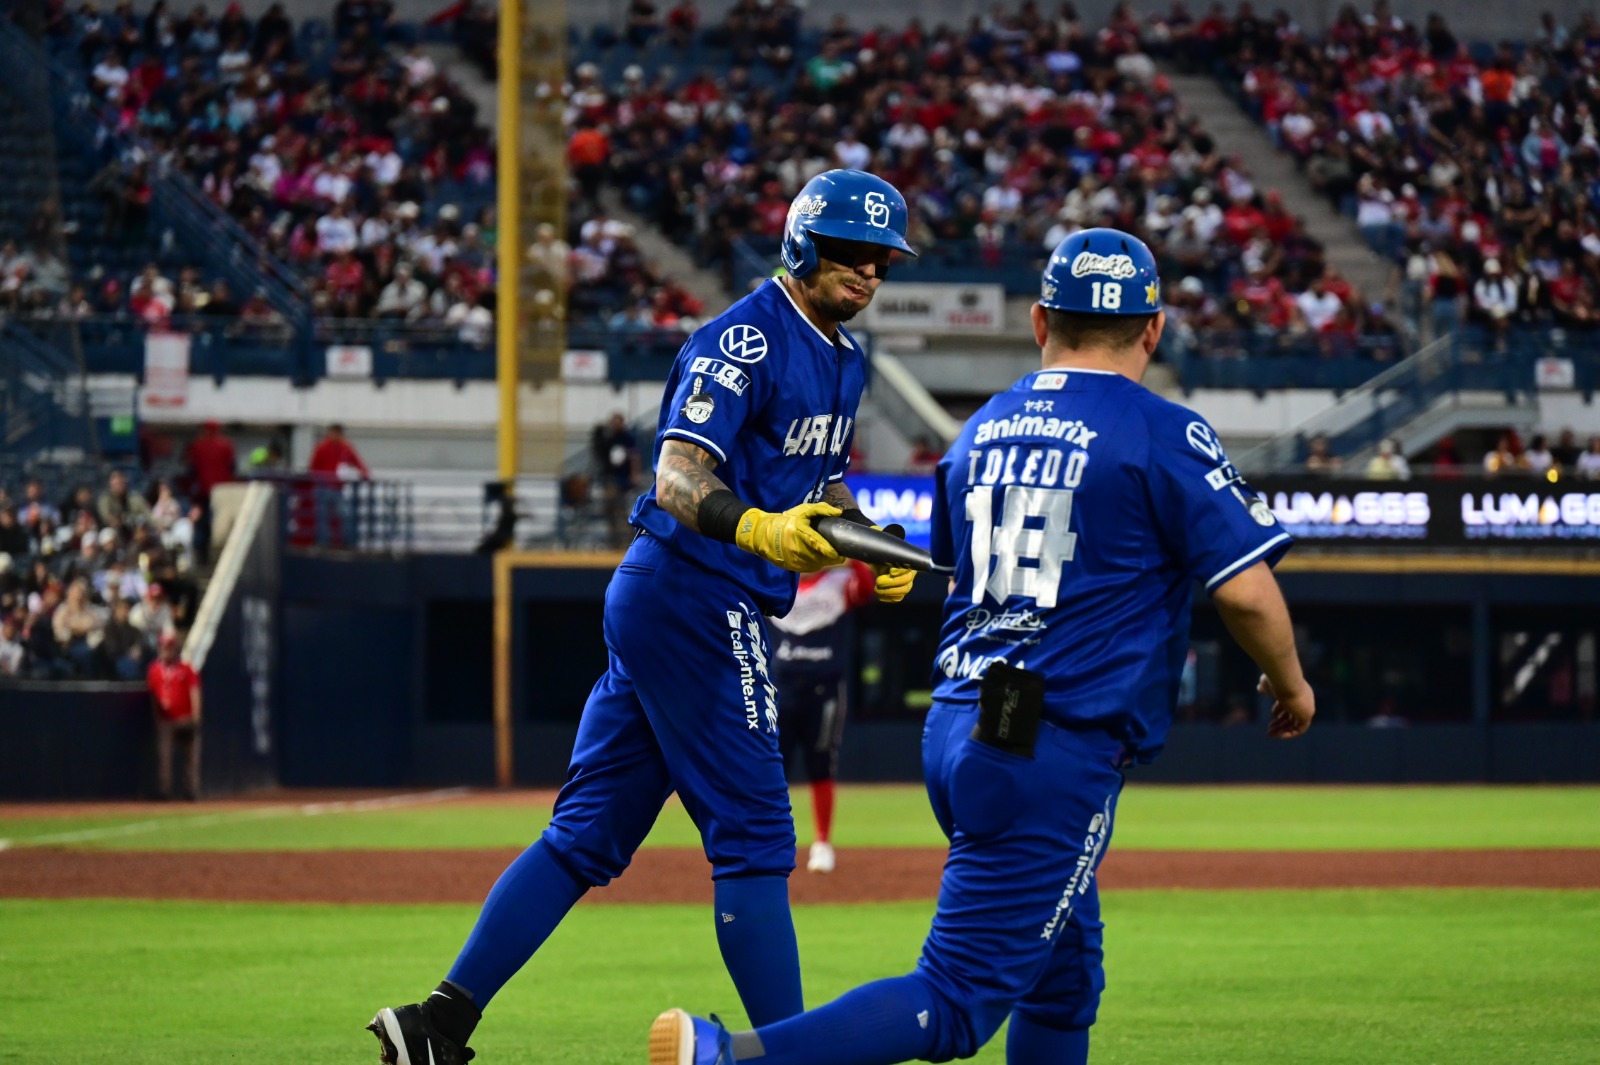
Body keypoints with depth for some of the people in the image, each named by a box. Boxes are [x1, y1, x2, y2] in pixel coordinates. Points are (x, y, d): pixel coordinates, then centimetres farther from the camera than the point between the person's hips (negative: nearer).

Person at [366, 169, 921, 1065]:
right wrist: (758, 530, -43)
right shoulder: (747, 338, -14)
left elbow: (820, 487, 30)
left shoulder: (842, 357, 17)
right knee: (754, 838, -7)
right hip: (699, 603, -10)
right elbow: (679, 479, -24)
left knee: (592, 834, 7)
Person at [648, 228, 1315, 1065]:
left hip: (956, 726, 8)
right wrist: (1290, 682, 8)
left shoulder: (983, 430, 13)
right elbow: (1244, 588, -10)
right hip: (1060, 747, -8)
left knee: (1063, 977, 20)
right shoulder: (1163, 436, -7)